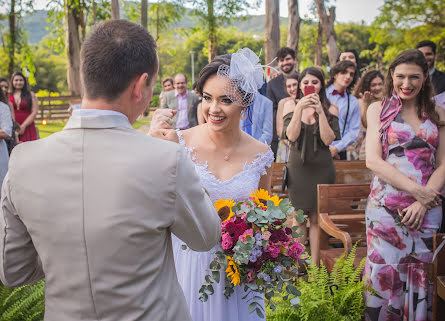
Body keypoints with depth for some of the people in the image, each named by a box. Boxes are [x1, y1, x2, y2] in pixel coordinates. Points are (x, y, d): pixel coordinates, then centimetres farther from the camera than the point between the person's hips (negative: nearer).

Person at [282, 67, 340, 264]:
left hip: (322, 168, 0)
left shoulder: (330, 109, 1)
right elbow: (291, 136, -9)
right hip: (297, 168, 1)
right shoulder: (291, 105, 3)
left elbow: (328, 139, -9)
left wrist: (320, 111, -16)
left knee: (317, 219, 4)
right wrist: (300, 108, -18)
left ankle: (315, 265, 13)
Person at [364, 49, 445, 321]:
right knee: (384, 270, -1)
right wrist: (416, 190, -13)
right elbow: (373, 160, -5)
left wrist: (422, 202, -12)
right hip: (386, 204, -2)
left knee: (419, 274, 6)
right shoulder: (378, 109, 4)